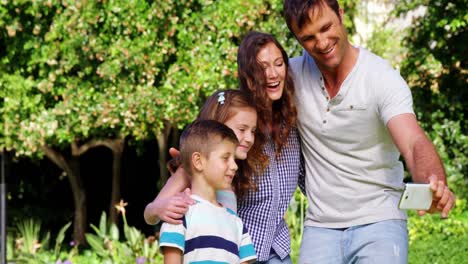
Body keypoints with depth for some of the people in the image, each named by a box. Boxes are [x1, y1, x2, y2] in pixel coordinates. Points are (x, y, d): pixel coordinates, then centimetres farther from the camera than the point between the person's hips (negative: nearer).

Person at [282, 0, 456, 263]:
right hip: (320, 228, 3)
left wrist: (435, 184, -47)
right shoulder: (293, 73, -1)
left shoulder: (383, 78, -12)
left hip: (378, 222, -3)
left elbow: (416, 144, -25)